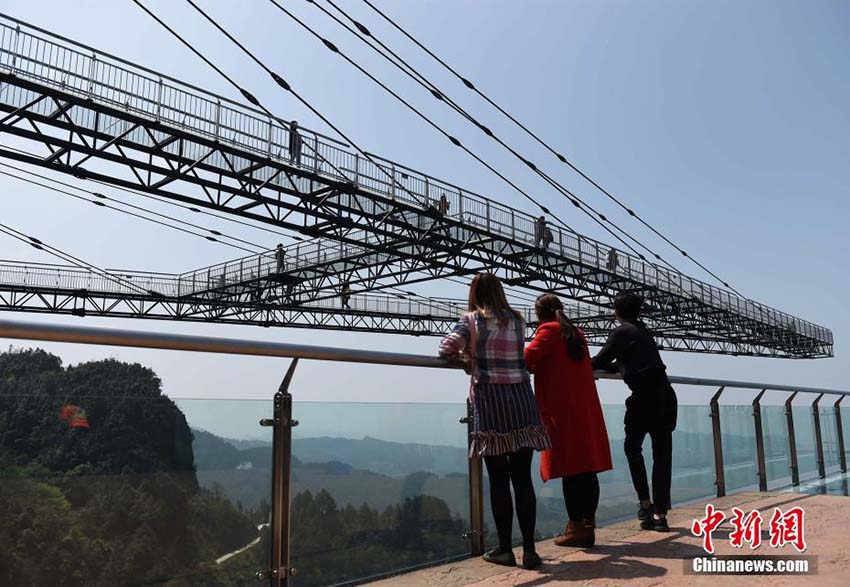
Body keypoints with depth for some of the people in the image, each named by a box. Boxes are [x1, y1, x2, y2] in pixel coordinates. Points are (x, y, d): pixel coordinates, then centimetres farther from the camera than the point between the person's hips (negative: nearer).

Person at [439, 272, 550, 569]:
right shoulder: (518, 320, 14)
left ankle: (505, 549, 10)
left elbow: (448, 347, -11)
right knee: (522, 478, 5)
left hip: (490, 401, -3)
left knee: (498, 479, 3)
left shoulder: (471, 319, 1)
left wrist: (464, 354, 10)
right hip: (521, 400, 3)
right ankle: (529, 550, 8)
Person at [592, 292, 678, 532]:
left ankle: (645, 503, 12)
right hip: (665, 395, 7)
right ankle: (659, 514, 9)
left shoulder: (622, 332, -2)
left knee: (632, 447, 13)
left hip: (645, 396, -7)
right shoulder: (642, 330, 20)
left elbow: (599, 361, -1)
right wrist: (599, 365, 38)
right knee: (662, 454, 7)